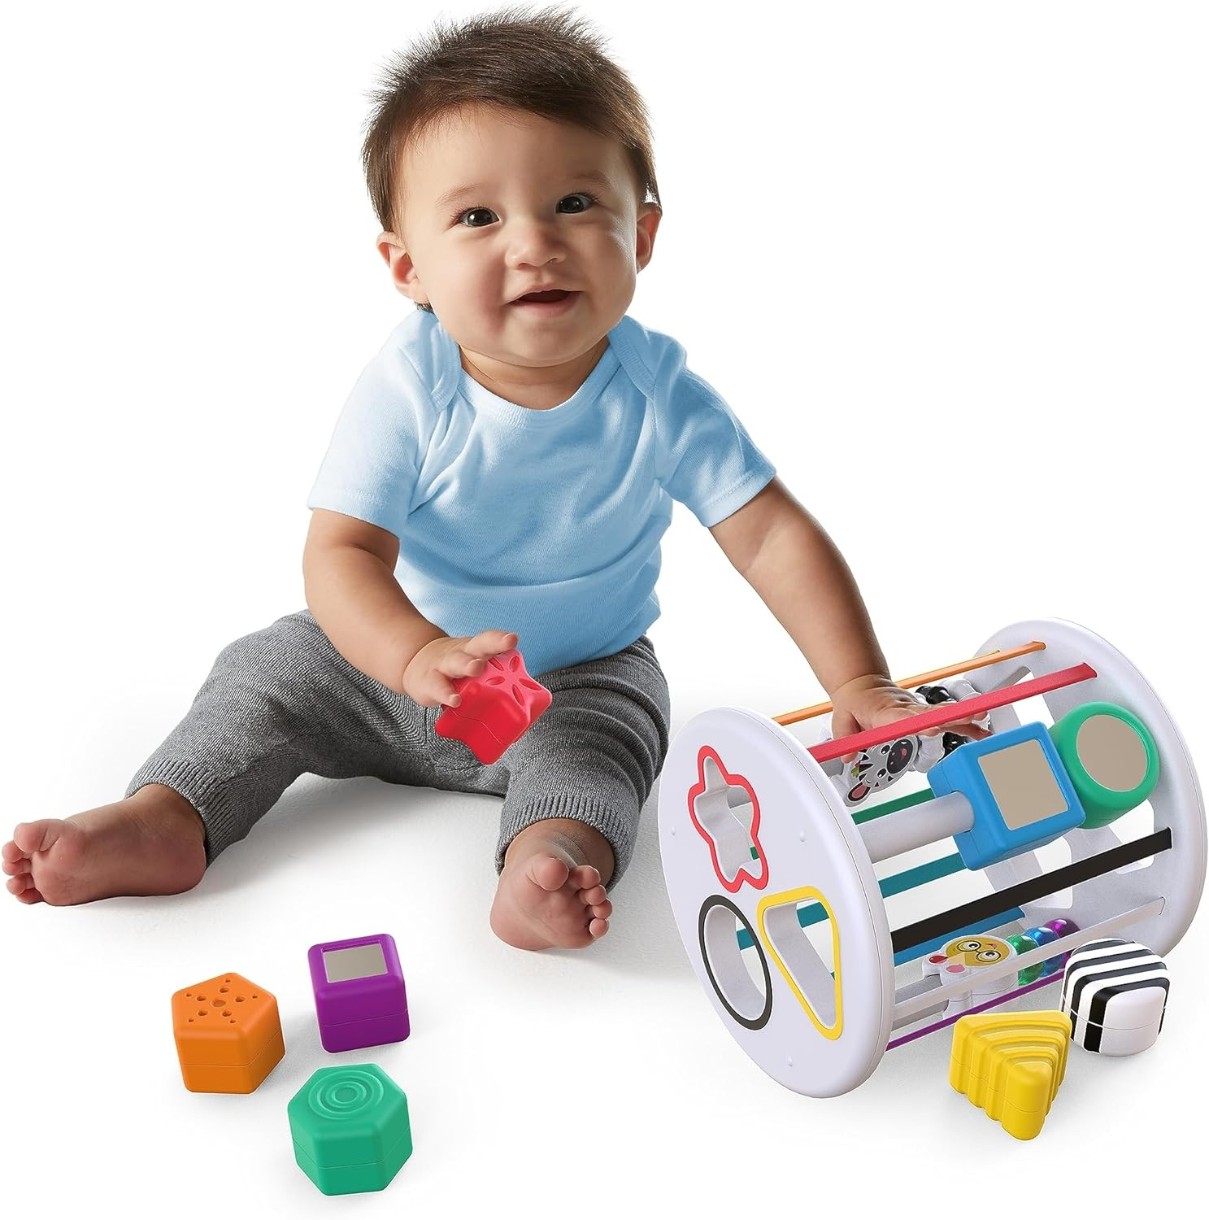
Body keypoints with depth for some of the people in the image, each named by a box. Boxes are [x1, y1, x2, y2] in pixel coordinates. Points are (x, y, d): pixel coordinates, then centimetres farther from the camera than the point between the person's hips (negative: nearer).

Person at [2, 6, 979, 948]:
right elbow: (341, 552, -27)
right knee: (268, 668, -6)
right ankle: (166, 820, -5)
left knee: (600, 737, -29)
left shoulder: (658, 397, -20)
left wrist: (860, 682, -26)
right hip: (404, 663, 2)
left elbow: (775, 537, -18)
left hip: (584, 677, -1)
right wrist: (418, 656, -48)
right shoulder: (407, 391, -22)